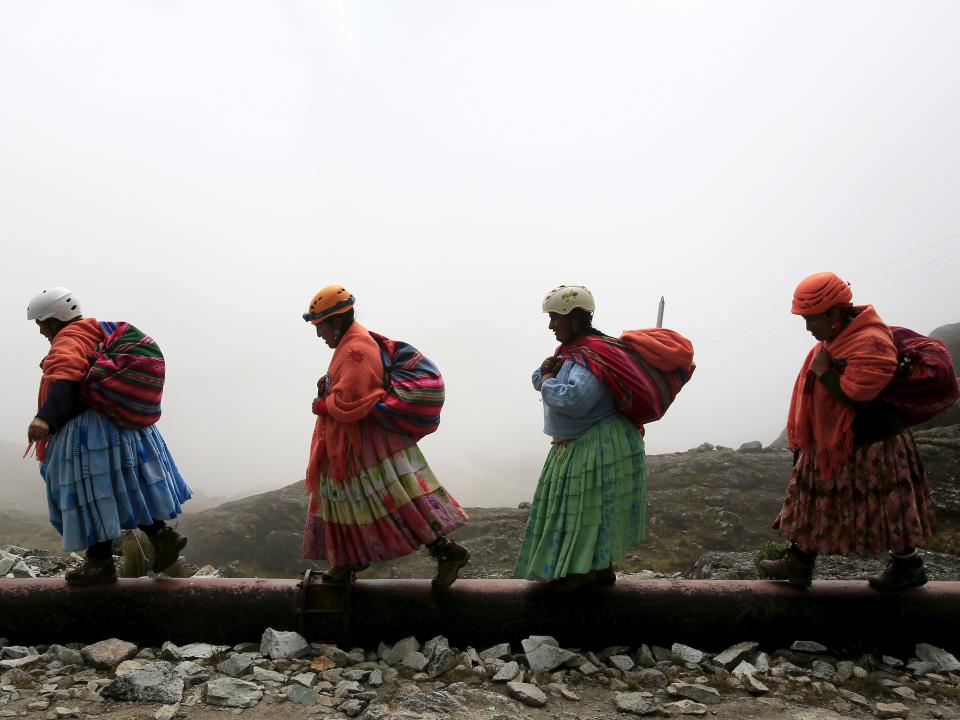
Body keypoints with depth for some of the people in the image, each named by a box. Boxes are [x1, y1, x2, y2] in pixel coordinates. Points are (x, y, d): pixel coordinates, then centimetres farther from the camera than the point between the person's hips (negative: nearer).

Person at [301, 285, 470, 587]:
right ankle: (350, 561, 32)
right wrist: (328, 386, 5)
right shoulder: (351, 342, 12)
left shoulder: (355, 350, -21)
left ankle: (446, 551, -4)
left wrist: (322, 405, -9)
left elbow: (349, 404, -26)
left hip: (372, 443, -11)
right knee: (349, 500, 19)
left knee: (400, 501, -9)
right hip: (352, 446, 11)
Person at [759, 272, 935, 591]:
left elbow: (855, 397, -30)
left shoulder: (870, 343, -26)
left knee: (884, 512, 9)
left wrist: (823, 372, -21)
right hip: (830, 444, 9)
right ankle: (798, 565, 25)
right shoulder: (836, 339, 5)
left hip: (870, 449, -9)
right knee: (813, 505, 14)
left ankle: (909, 567, 29)